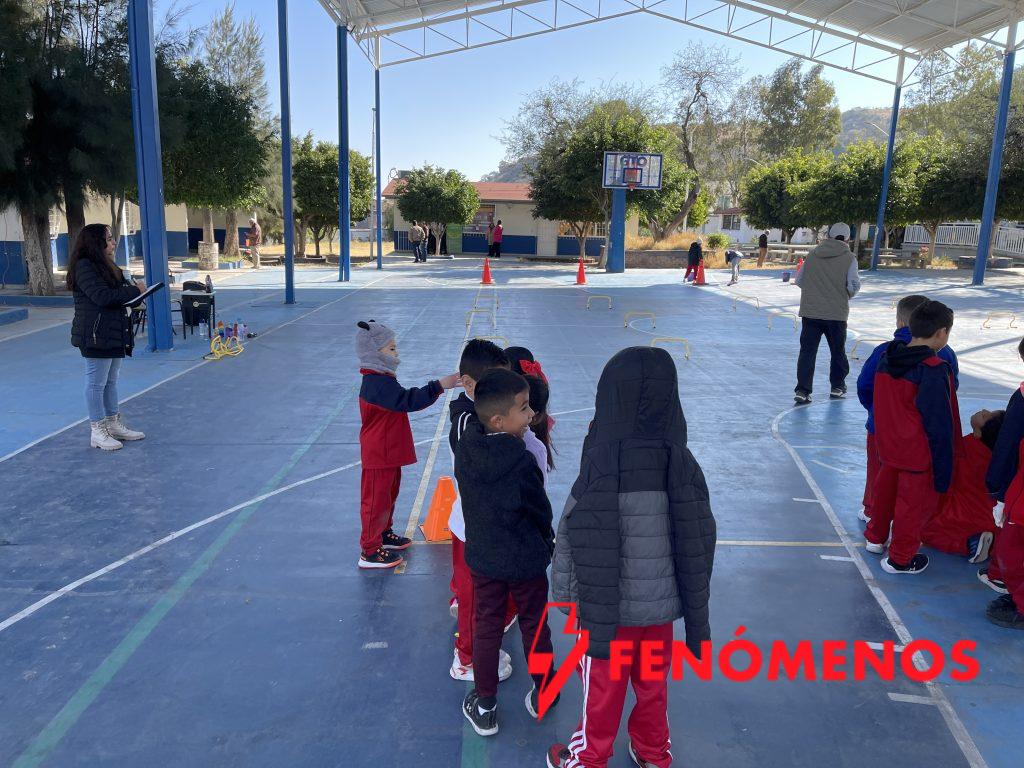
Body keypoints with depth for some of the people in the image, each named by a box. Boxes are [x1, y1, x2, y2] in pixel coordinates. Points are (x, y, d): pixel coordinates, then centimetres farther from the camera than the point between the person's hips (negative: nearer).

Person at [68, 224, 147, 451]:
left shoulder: (107, 266, 16)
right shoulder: (84, 266, -14)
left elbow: (117, 293, 19)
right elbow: (102, 296, -22)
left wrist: (132, 288, -1)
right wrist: (134, 290, -15)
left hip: (114, 333, 9)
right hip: (95, 335, -9)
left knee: (111, 381, 16)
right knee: (96, 383, -1)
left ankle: (114, 424, 26)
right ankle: (97, 431, 7)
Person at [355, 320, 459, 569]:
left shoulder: (381, 380, 9)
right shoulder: (378, 385, -27)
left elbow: (403, 401, 19)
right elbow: (409, 400, -36)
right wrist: (439, 385, -37)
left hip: (388, 453, 11)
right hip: (378, 456, -11)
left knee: (389, 495, 24)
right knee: (376, 500, 0)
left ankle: (384, 533, 42)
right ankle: (370, 551, 11)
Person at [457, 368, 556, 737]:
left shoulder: (464, 449, -13)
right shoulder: (522, 461, -26)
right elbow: (541, 510, -13)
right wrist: (547, 541, 7)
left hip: (483, 557, 4)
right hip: (527, 560, -3)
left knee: (486, 627, 16)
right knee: (534, 624, 18)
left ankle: (484, 706, 27)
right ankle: (542, 693, 36)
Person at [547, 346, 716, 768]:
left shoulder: (602, 466, -23)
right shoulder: (683, 463, -12)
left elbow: (575, 540, -16)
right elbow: (698, 543, -4)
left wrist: (563, 591, 1)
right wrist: (697, 615, 9)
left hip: (607, 606, -3)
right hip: (662, 605, 4)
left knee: (603, 687, 18)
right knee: (653, 684, 25)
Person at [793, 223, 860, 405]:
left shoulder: (812, 255, 3)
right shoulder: (849, 258, -5)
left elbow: (799, 279, 7)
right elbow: (854, 285, -11)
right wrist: (847, 296, 10)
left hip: (810, 311, 1)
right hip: (836, 313, -1)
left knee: (807, 350, 3)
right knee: (838, 350, 17)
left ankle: (802, 390, -4)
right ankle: (837, 386, 29)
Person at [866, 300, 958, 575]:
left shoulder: (886, 358, -3)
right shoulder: (935, 370, -24)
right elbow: (940, 425, -20)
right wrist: (943, 469, -13)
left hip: (888, 447, 7)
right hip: (919, 455, -7)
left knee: (885, 491, 25)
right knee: (915, 504, 10)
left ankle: (876, 537, 45)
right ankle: (900, 559, 25)